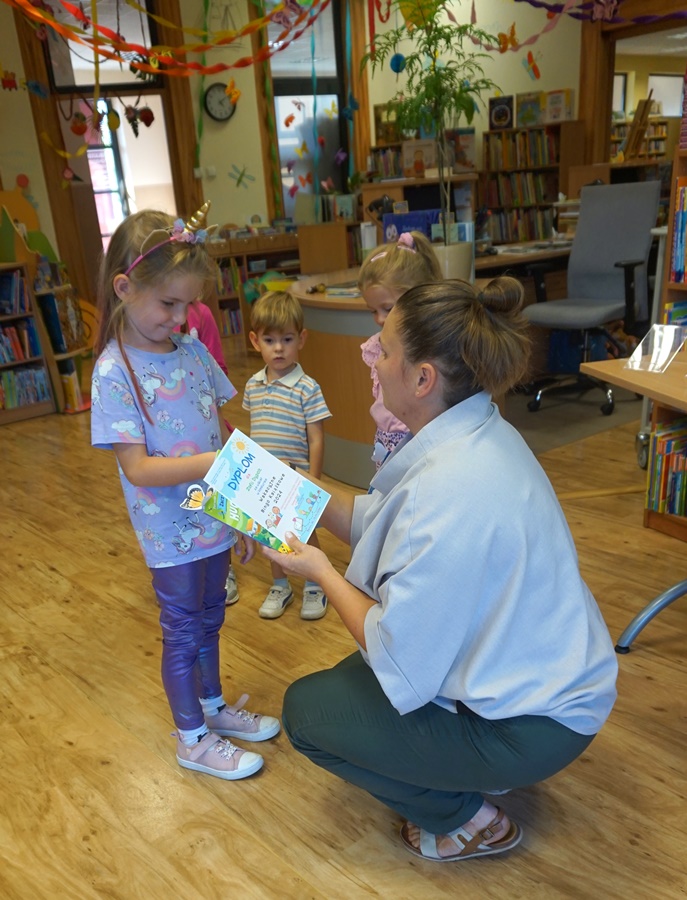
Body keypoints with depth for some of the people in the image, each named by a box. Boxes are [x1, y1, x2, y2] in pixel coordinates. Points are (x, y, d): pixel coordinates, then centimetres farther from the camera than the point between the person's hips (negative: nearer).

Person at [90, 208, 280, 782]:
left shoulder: (192, 350, 0)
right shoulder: (114, 371, -17)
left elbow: (221, 433, 6)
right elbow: (138, 467, -22)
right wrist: (212, 463, -34)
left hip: (213, 519, 6)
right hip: (171, 532, -5)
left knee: (209, 618, 23)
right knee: (183, 631, 12)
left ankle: (212, 706, 46)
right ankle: (192, 738, 33)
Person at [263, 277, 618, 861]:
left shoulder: (449, 491, -35)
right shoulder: (477, 432, -6)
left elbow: (400, 663, -25)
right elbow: (380, 522, 5)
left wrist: (323, 573, -14)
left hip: (531, 726, -9)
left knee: (306, 709, 2)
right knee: (350, 676, 22)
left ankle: (470, 820, 12)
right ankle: (480, 772, 24)